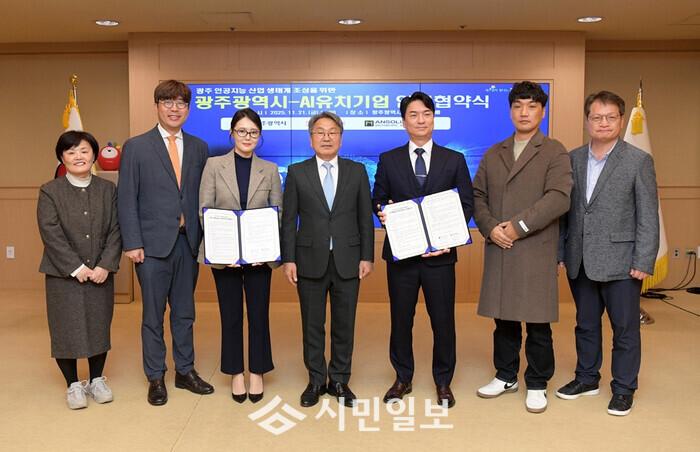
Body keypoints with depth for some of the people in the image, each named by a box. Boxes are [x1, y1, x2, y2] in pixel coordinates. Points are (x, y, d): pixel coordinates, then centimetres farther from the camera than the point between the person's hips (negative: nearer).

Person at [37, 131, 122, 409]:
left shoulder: (108, 190, 5)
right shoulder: (49, 192, -1)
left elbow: (115, 230, 0)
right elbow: (51, 233, -9)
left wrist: (105, 266, -12)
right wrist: (76, 268, -15)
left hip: (100, 274, 2)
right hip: (64, 275, -2)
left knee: (99, 327, 9)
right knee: (66, 329, 4)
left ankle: (97, 380, 27)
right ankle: (73, 385, 21)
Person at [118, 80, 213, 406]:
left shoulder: (199, 148, 9)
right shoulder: (136, 147, -1)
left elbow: (203, 195, 8)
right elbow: (127, 199, -4)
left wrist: (205, 238, 1)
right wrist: (132, 243, -10)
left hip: (188, 242, 3)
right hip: (153, 243, -3)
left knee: (184, 311, 13)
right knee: (153, 314, 6)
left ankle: (185, 371, 27)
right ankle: (155, 378, 20)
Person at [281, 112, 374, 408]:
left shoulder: (357, 171, 6)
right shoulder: (297, 172, 3)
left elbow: (365, 218, 5)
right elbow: (288, 220, 2)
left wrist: (367, 256, -1)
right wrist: (288, 259, -4)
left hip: (347, 261, 1)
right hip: (311, 260, 0)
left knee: (344, 324, 8)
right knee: (312, 325, 8)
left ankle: (339, 380, 22)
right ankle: (316, 381, 22)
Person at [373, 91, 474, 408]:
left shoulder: (454, 160, 5)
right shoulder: (388, 160, 6)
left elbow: (466, 203, 4)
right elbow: (378, 200, 9)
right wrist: (383, 214, -14)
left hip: (439, 252, 0)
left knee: (443, 319, 6)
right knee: (400, 318, 10)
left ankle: (443, 382, 24)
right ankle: (403, 378, 27)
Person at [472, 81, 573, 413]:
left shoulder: (554, 152, 0)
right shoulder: (493, 154, 15)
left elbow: (558, 198, -13)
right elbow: (477, 195, 11)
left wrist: (517, 226, -16)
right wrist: (491, 228, -7)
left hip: (536, 251, -4)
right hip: (498, 250, 4)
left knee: (537, 323, 3)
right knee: (503, 319, 13)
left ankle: (537, 385, 19)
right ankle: (506, 377, 29)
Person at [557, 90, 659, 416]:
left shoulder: (639, 161, -5)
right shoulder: (572, 159, 6)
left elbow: (648, 216, -7)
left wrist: (643, 262, -11)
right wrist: (560, 252, 4)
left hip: (620, 262, -4)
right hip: (580, 262, 4)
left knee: (625, 328, 7)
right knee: (586, 324, 17)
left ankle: (623, 388, 23)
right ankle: (587, 378, 33)